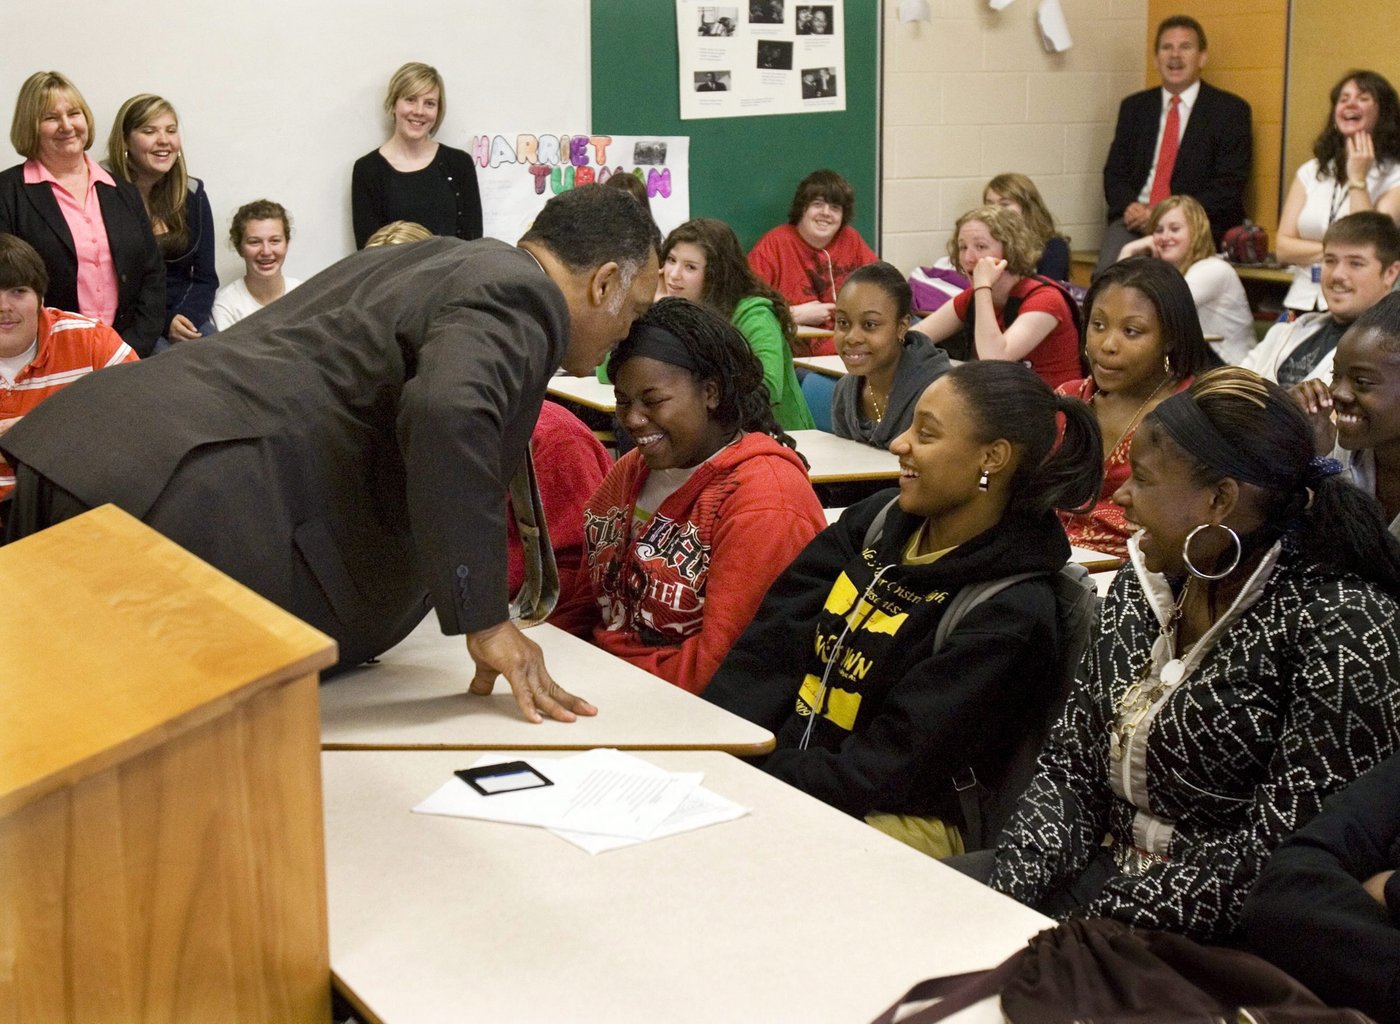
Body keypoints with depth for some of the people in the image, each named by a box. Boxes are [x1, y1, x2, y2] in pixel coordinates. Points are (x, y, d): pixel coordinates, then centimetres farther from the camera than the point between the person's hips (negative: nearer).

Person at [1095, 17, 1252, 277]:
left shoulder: (1230, 110, 5)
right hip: (1136, 217, 3)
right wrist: (1129, 206, -8)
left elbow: (1229, 185, -3)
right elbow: (1114, 172, 15)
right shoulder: (1134, 107, 17)